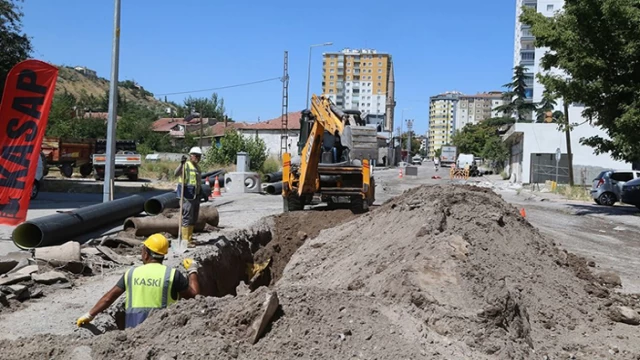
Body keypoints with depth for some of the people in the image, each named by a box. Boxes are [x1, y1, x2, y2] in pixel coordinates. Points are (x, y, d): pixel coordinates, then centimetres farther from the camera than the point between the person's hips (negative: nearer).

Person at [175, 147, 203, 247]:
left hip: (196, 195, 9)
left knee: (193, 219, 13)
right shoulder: (186, 165, -10)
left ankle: (189, 238, 23)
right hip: (187, 195, -9)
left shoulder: (197, 167, 17)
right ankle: (185, 240, -2)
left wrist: (199, 196, 25)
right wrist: (181, 163, -43)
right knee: (187, 218, -7)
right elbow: (176, 173, -29)